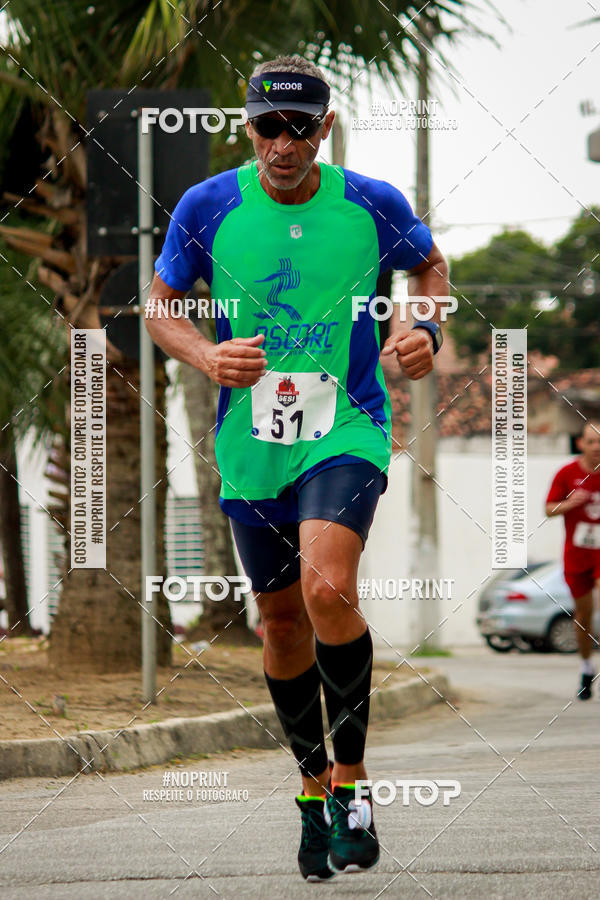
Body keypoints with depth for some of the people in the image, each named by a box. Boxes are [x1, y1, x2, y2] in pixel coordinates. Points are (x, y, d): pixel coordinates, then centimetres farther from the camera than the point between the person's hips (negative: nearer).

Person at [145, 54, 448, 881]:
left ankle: (352, 777, -7)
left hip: (347, 432, -2)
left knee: (327, 589, -24)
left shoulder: (373, 206, -4)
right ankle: (315, 785, 32)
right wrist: (208, 357, -12)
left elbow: (430, 265, 16)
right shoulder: (208, 208, -3)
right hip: (251, 443, 3)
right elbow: (161, 307, 8)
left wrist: (427, 330, -4)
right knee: (282, 620, 10)